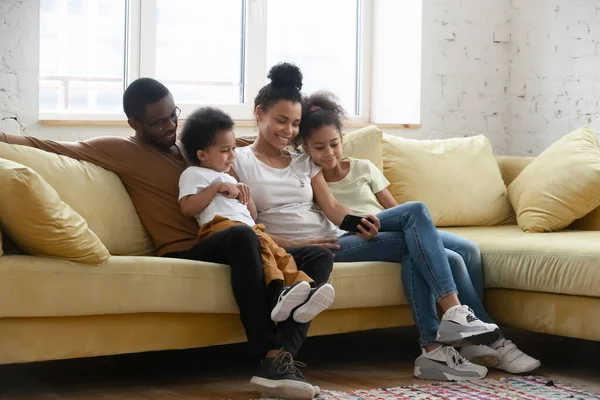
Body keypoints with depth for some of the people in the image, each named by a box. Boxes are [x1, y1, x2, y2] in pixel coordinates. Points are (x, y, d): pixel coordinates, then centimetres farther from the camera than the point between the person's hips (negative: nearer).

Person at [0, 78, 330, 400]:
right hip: (184, 254, -7)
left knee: (319, 257, -10)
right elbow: (47, 147, -2)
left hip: (224, 249, 8)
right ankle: (270, 356, -40)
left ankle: (282, 358, -32)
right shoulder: (120, 150, 4)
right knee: (241, 236, -39)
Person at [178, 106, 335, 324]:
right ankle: (277, 293, -55)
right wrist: (216, 188, -6)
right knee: (257, 242, -36)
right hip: (220, 227, -8)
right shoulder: (194, 174, 12)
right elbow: (187, 208, -7)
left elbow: (252, 216, 35)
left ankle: (304, 291, -45)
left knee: (278, 253, -20)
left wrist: (246, 196, 15)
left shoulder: (229, 179, 36)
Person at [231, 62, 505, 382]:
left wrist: (357, 221, -19)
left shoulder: (304, 162, 19)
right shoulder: (237, 162, 2)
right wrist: (293, 245, -18)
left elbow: (332, 208, 5)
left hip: (334, 239, 6)